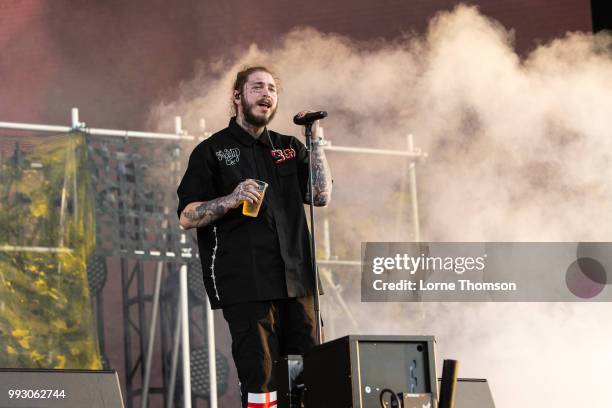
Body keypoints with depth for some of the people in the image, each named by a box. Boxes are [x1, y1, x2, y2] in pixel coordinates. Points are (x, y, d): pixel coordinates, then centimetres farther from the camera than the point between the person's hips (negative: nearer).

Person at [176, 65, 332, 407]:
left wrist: (315, 139, 4)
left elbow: (322, 196, 8)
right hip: (246, 285, -4)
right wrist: (231, 199, -16)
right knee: (261, 379, -11)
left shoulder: (289, 148, 21)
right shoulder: (212, 151, 7)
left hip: (295, 279, 4)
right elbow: (187, 217, 1)